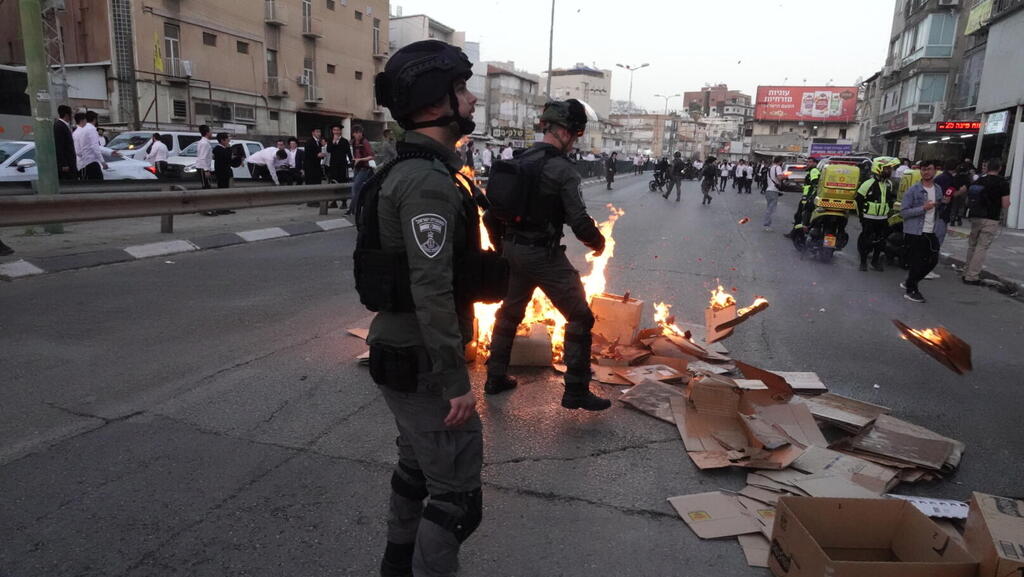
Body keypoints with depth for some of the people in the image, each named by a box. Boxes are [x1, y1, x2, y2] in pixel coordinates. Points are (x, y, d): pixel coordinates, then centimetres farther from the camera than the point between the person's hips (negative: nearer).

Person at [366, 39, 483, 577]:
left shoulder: (412, 170, 9)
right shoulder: (429, 182, -23)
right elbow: (432, 291, -28)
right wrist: (456, 382, -22)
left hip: (402, 350, 10)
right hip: (421, 362, -10)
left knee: (418, 462, 26)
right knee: (457, 492, 2)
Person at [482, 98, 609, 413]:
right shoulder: (563, 168, -15)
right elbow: (579, 221, -19)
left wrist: (500, 242, 24)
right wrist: (598, 242, 0)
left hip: (512, 249, 8)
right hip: (543, 254, -8)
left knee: (509, 313, 23)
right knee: (580, 318, 3)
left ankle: (496, 378, 33)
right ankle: (576, 392, 7)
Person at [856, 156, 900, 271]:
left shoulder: (889, 184, 9)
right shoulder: (869, 183, -13)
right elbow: (858, 199, -10)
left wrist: (888, 209, 18)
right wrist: (861, 214, -7)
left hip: (883, 219, 6)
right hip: (869, 219, -6)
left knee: (880, 241, 11)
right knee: (866, 241, -1)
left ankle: (876, 260, 24)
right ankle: (863, 261, 11)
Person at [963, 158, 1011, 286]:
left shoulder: (977, 181, 5)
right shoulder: (1003, 183, -8)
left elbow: (968, 201, 10)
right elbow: (1005, 205, -10)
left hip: (975, 217, 4)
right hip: (991, 219, -4)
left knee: (972, 245, 16)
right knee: (982, 247, -2)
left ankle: (968, 273, 21)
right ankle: (972, 276, -3)